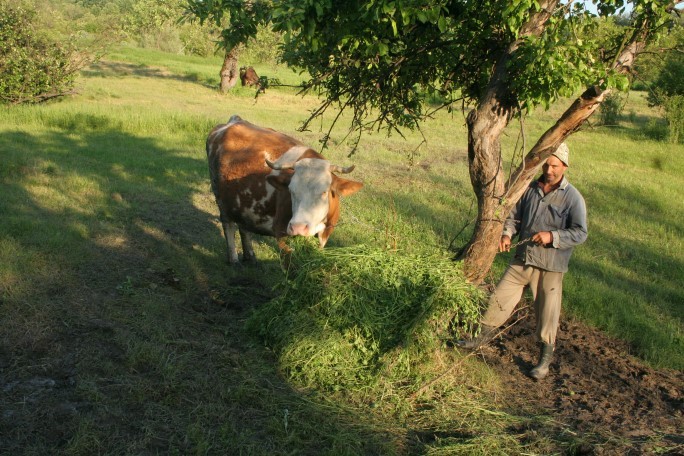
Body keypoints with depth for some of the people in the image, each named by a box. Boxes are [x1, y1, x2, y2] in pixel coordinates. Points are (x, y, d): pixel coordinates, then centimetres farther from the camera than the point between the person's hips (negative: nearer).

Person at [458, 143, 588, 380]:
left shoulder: (573, 198, -9)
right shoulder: (531, 189, 5)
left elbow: (580, 233, -12)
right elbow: (515, 216, 13)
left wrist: (551, 236, -25)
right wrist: (507, 234, -7)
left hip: (550, 265, -4)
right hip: (522, 258, 4)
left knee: (547, 312, 5)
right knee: (500, 298, 7)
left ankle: (545, 358, 22)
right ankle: (483, 336, 26)